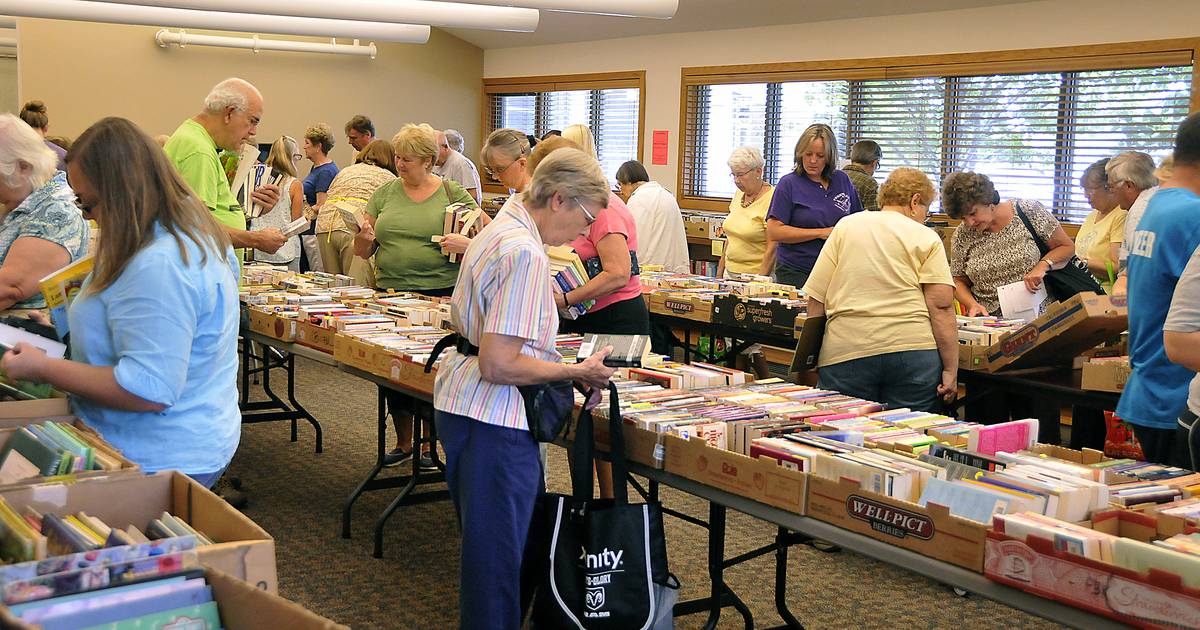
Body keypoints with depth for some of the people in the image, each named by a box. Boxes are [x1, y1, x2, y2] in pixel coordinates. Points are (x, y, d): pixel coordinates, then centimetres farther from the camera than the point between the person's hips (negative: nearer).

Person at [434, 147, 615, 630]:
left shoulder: (500, 229, 11)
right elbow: (499, 365, -25)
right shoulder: (526, 254, -21)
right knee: (498, 551, 1)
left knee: (486, 542, 23)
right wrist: (577, 372, -15)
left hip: (460, 405, 11)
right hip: (494, 423, -11)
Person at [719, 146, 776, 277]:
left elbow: (772, 249, -15)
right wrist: (720, 271, 15)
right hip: (730, 271, 6)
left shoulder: (771, 199, -13)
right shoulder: (739, 194, 11)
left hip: (756, 275, -6)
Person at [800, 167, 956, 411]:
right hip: (913, 351, -1)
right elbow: (942, 307, -4)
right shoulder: (927, 238, 5)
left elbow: (816, 299, 7)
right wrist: (951, 371, -3)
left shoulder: (845, 227, 10)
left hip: (845, 354, 1)